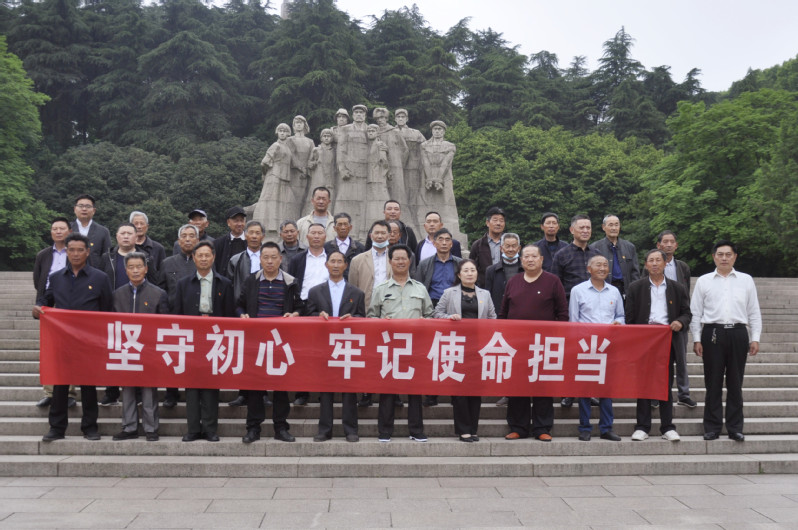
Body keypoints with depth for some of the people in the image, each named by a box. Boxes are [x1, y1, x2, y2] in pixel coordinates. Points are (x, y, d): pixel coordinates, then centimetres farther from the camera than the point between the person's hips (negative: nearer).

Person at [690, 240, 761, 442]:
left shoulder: (746, 280, 9)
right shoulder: (704, 281, 6)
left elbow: (754, 312, 10)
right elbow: (695, 313, 6)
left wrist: (755, 338, 3)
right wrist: (696, 339, 0)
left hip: (738, 334, 1)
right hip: (712, 333, -1)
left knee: (735, 383, 6)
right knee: (713, 383, 4)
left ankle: (735, 427, 14)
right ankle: (712, 427, 11)